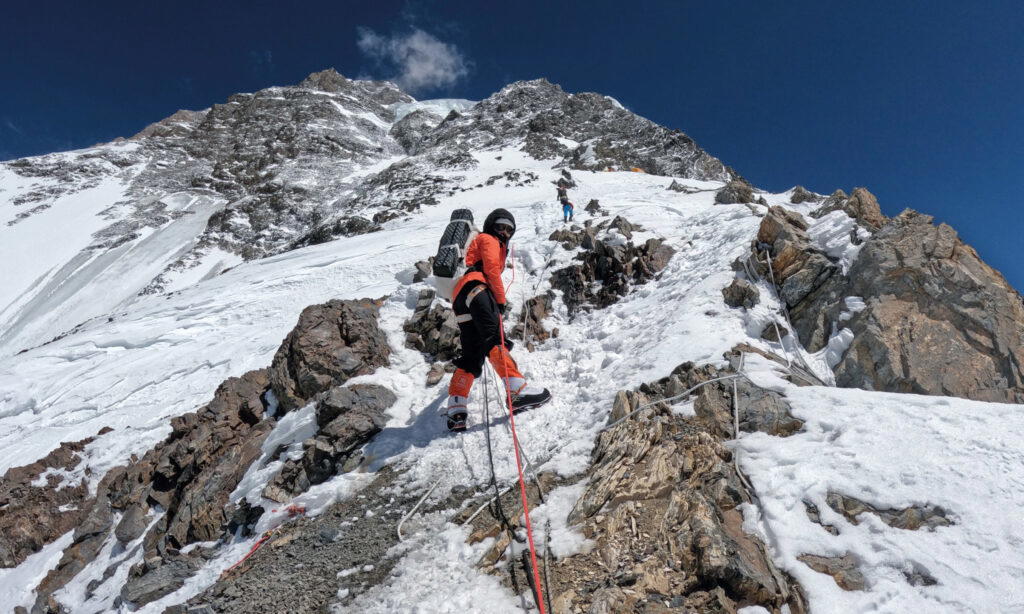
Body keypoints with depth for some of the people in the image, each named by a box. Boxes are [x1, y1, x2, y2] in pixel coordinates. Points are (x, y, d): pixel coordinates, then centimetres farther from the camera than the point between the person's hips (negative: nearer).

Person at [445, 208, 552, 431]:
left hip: (462, 304, 10)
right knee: (496, 340, -27)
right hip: (474, 289, -10)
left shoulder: (497, 246, 43)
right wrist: (501, 300, -4)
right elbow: (491, 269, -2)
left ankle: (455, 409, -2)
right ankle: (517, 391, -42)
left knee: (471, 358, 5)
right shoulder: (488, 240, 15)